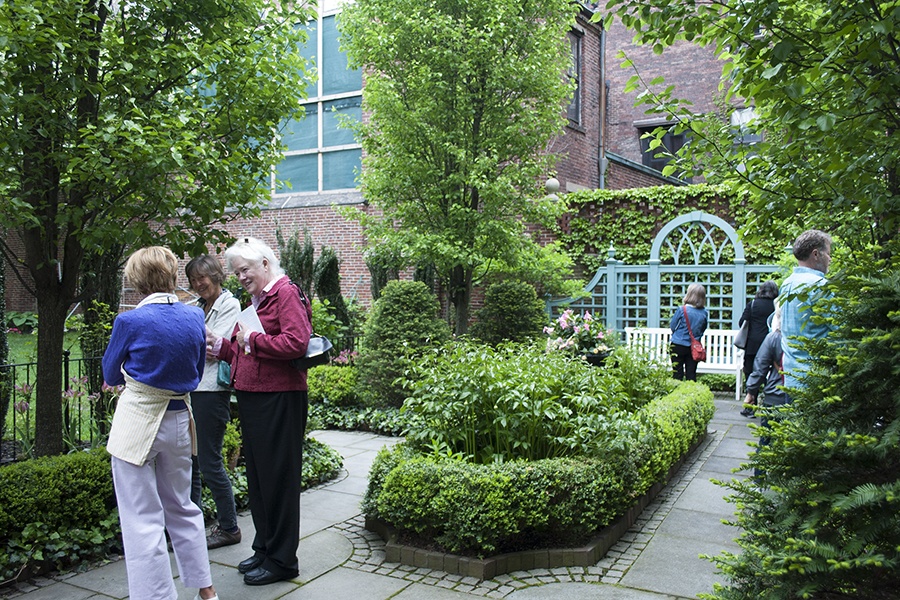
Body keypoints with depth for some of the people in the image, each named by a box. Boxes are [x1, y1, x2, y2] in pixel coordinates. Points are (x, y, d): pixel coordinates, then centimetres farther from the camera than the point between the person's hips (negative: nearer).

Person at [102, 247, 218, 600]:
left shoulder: (131, 321, -14)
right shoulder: (195, 317, -1)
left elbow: (111, 376, 2)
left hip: (138, 423, -5)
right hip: (179, 421, 6)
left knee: (142, 521, 4)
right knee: (181, 509, 20)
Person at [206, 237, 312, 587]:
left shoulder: (286, 293, -11)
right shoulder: (256, 299, 17)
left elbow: (296, 342, -24)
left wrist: (252, 339, -15)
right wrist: (220, 346, 9)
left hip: (278, 400, -9)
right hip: (251, 397, 10)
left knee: (277, 476, 0)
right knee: (257, 475, 16)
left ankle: (281, 560, 13)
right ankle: (264, 548, 31)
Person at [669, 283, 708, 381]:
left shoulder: (682, 310, -16)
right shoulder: (704, 312, -5)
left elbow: (672, 326, -5)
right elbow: (703, 329, 9)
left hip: (678, 345, -3)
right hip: (694, 347, 3)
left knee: (678, 373, 5)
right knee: (691, 374, 9)